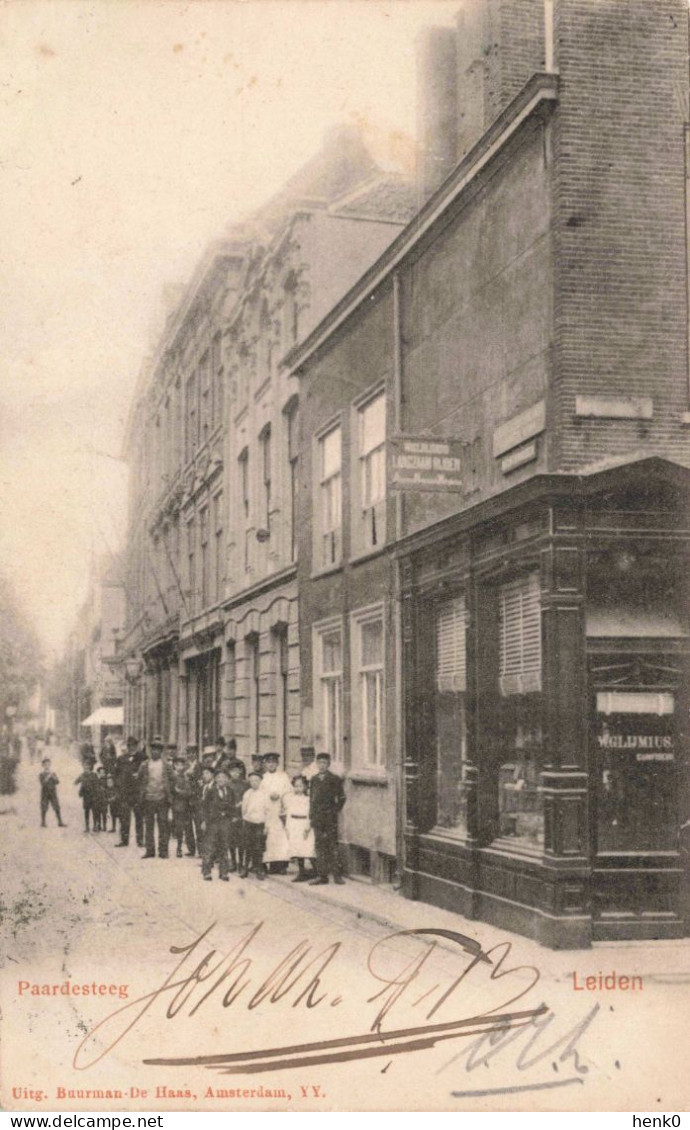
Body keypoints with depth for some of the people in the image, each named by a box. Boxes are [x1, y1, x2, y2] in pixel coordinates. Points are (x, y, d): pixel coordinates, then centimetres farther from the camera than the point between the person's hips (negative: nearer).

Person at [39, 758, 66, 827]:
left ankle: (60, 823, 0)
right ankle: (43, 823, 9)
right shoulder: (41, 774, -1)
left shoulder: (53, 773, 9)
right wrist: (48, 776, -21)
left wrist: (53, 776, -15)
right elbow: (43, 783, -14)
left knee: (57, 808, -2)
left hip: (53, 793, 3)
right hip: (45, 793, -3)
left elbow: (57, 782, -2)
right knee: (44, 809, -1)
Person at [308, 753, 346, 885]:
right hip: (317, 818, 4)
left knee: (332, 845, -4)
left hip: (330, 816, -4)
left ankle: (337, 874, -1)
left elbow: (342, 797, 3)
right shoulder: (314, 779, 12)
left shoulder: (334, 779, 0)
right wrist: (311, 814, 10)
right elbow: (311, 798, 17)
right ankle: (322, 875, 7)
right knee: (320, 845, 5)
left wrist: (335, 810, -2)